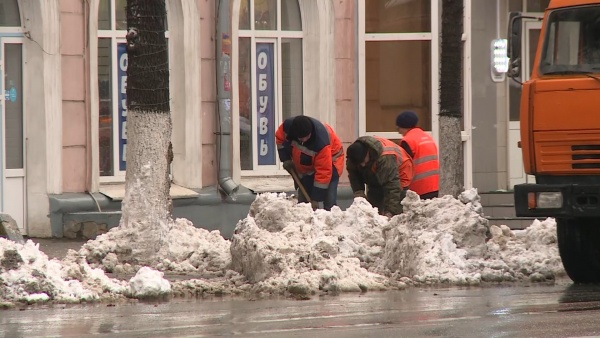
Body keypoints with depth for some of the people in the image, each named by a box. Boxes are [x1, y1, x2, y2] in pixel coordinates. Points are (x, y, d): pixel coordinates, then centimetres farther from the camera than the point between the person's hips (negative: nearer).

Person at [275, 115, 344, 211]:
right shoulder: (288, 125, -27)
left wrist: (315, 200, -34)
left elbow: (323, 172, -37)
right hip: (304, 167, 5)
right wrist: (285, 159, -12)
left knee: (329, 202, -19)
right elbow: (280, 138, 0)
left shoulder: (322, 141, -41)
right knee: (303, 199, 3)